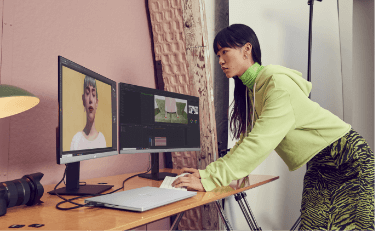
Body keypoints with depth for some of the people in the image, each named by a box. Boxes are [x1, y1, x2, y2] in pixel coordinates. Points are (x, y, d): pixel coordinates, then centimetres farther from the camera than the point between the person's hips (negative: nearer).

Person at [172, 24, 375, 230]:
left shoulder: (279, 85, -23)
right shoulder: (250, 90, 5)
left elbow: (260, 144, -31)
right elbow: (247, 141, 3)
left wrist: (209, 181, -32)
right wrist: (207, 171, -7)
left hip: (349, 159, -7)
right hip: (319, 166, 8)